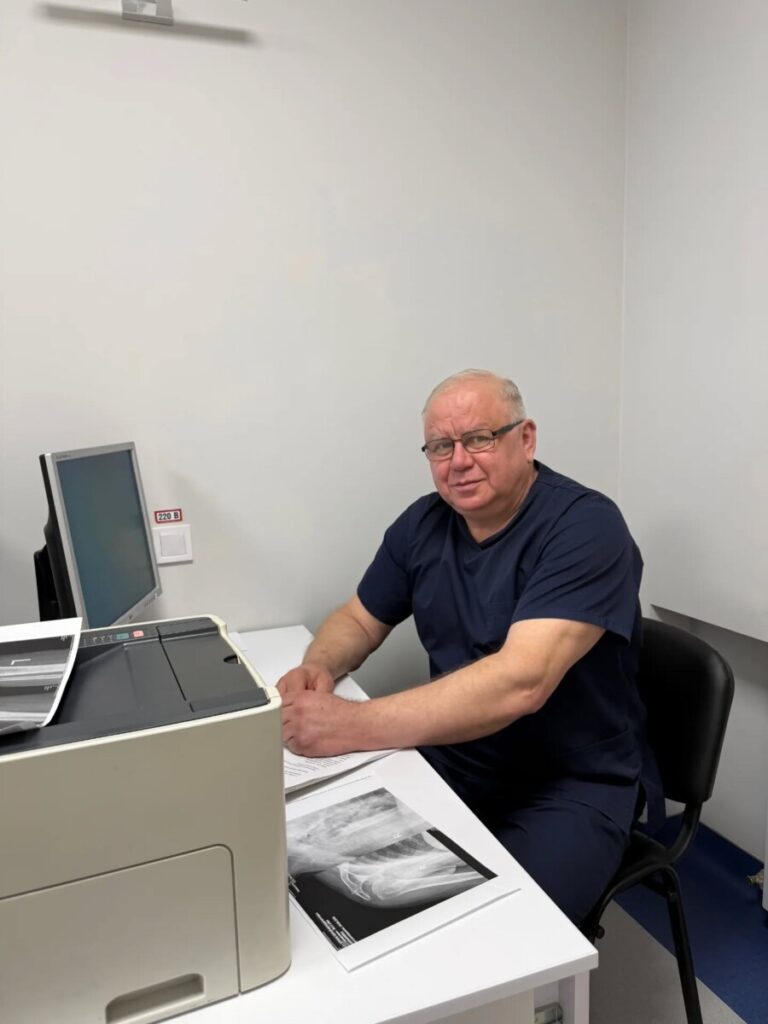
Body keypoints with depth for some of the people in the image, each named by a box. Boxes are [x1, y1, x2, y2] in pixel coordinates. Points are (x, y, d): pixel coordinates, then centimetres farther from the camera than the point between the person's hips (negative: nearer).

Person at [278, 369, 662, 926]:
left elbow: (519, 681, -30)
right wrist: (318, 666, -11)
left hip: (572, 785, -5)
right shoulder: (423, 523, 2)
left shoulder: (586, 526, -18)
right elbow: (359, 620, 12)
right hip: (452, 764, 5)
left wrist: (351, 724, -35)